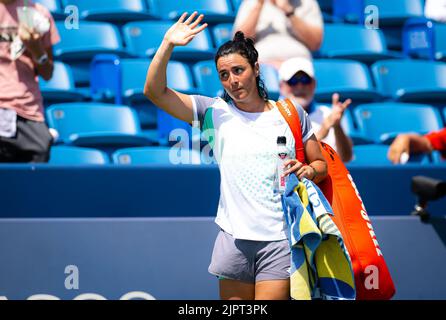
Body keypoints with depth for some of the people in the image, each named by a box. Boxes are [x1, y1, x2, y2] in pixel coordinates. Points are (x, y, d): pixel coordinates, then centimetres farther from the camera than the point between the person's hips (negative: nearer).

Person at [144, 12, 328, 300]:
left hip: (280, 240, -1)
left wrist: (307, 171, -7)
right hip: (235, 239, 1)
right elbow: (155, 91, -3)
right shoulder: (216, 112, 5)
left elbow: (321, 164, 15)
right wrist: (168, 44, -12)